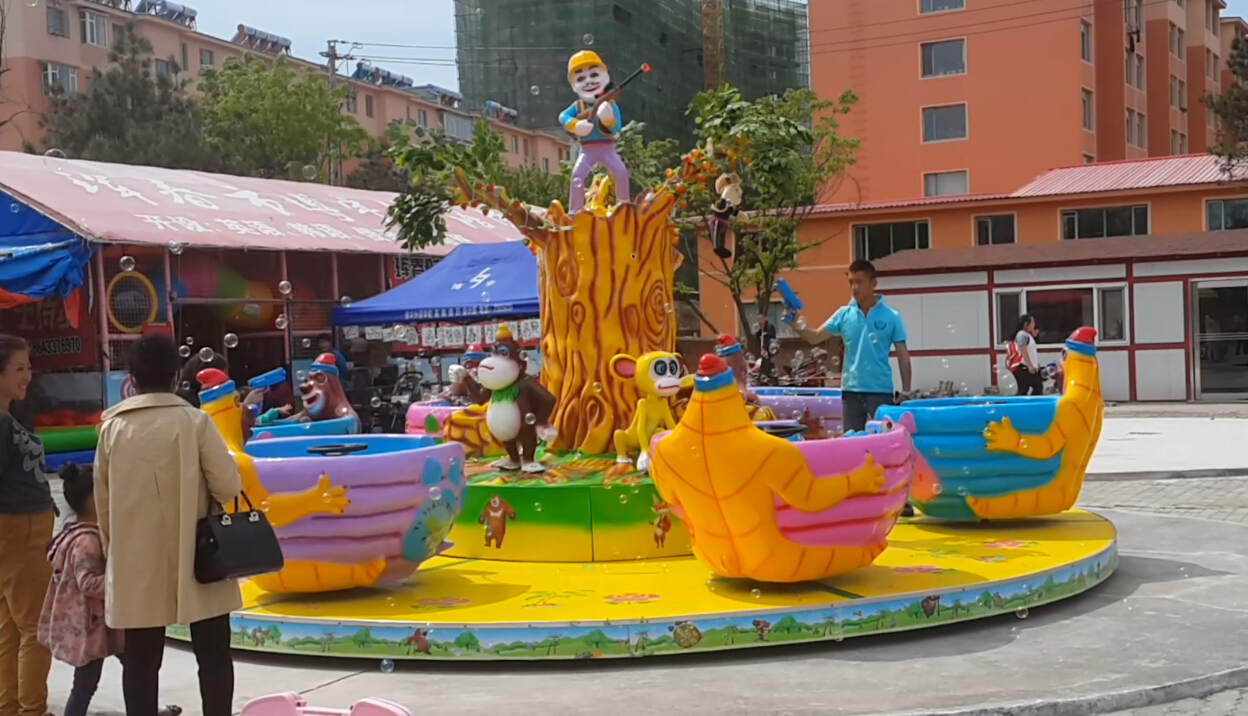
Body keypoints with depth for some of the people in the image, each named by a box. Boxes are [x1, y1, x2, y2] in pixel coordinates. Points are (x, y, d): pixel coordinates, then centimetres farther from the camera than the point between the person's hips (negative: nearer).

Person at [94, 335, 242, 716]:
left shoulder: (112, 428, 0)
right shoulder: (195, 422, -10)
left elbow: (103, 499, 7)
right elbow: (229, 487, -11)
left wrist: (113, 548, 20)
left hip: (136, 562, 3)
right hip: (196, 559, -2)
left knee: (140, 660, 8)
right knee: (212, 654, 8)